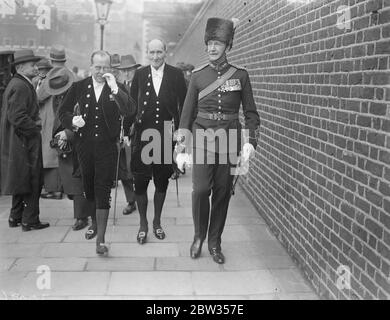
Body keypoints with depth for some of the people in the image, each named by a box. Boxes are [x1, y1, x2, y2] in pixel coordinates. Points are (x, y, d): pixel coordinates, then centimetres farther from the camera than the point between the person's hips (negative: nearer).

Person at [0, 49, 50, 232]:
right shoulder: (21, 87, -18)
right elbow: (17, 117, -25)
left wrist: (34, 122, 9)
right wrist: (35, 126, -13)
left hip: (17, 142, 11)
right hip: (25, 141, -11)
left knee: (21, 180, 18)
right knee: (32, 180, -1)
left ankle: (16, 217, 27)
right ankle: (30, 221, 7)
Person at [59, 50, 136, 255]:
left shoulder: (117, 89, 0)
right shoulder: (79, 88, 5)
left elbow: (130, 112, -15)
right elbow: (63, 111, 12)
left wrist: (115, 89, -23)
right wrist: (72, 120, -10)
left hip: (107, 147, -3)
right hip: (84, 145, 3)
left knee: (103, 192, -6)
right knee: (88, 188, 17)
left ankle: (100, 240, -3)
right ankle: (95, 221, 44)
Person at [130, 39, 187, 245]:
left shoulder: (176, 75, 2)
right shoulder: (140, 75, 4)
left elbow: (184, 104, 3)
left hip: (166, 135, 0)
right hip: (142, 135, 0)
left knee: (162, 181, 10)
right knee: (140, 182, 0)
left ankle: (157, 222, 28)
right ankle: (143, 224, 18)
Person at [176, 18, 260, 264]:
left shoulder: (240, 75, 3)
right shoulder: (198, 76, 4)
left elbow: (251, 112, 5)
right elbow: (187, 114, 5)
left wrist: (251, 142, -8)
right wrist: (181, 149, 2)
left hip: (229, 139, 0)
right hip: (202, 137, 0)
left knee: (223, 192, 5)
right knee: (201, 189, -10)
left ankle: (215, 242, 20)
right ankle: (199, 236, 14)